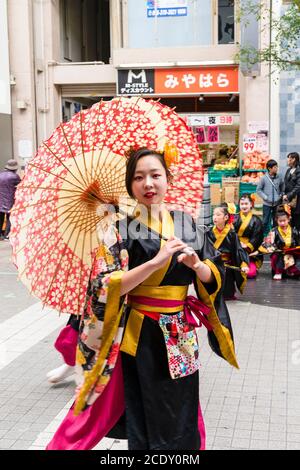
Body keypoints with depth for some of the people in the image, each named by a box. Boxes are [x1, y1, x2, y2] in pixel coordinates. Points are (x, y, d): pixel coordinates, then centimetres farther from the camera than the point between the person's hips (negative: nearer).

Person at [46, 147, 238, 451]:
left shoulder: (186, 224, 4)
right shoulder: (120, 229, -8)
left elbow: (213, 277, 6)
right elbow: (108, 287, -18)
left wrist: (197, 266, -16)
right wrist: (156, 261, -27)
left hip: (180, 336, 4)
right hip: (138, 336, -3)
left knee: (180, 415, 13)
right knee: (145, 415, 7)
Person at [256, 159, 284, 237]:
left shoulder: (279, 177, -2)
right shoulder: (264, 178, -10)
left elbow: (282, 188, 13)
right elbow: (258, 190, -4)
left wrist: (281, 195, 2)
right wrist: (265, 197, -10)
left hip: (277, 203, 3)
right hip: (267, 204, -2)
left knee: (276, 220, 11)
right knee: (265, 220, 5)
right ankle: (265, 235, 18)